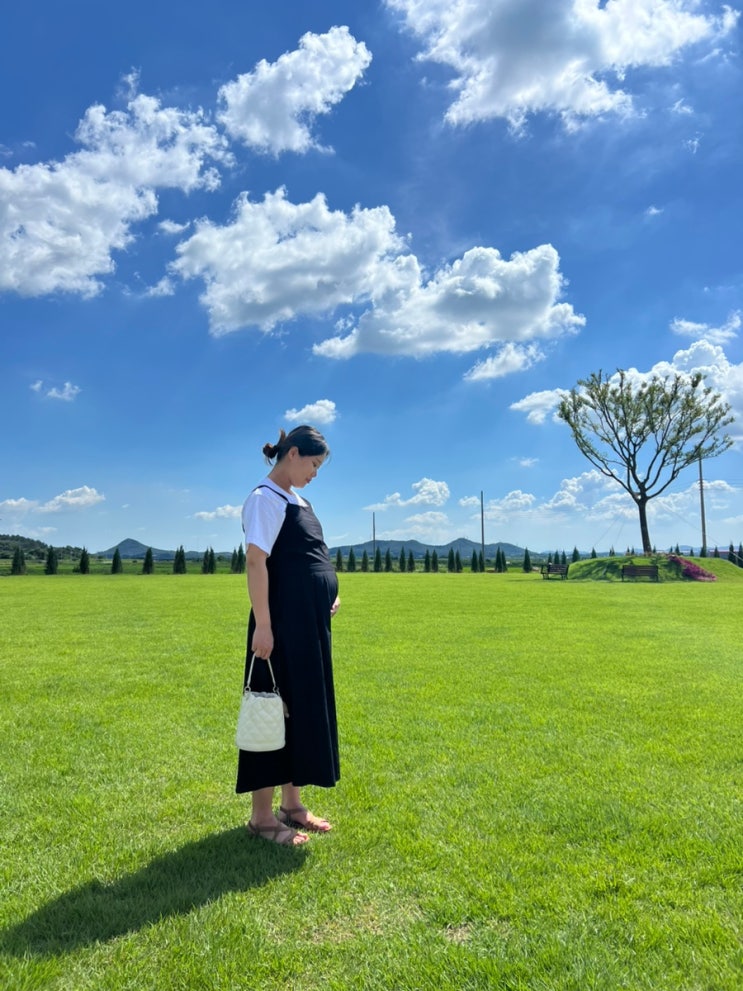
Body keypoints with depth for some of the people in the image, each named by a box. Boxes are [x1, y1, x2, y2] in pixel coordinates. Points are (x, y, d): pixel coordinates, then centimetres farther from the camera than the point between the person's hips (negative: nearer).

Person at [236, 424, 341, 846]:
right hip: (284, 623, -9)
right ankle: (262, 815, 14)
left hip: (312, 622, 9)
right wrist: (262, 624, -23)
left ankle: (292, 804, 28)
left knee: (305, 708, 14)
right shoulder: (266, 499, -11)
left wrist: (330, 592, 9)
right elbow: (256, 561, -19)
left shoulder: (299, 500, 16)